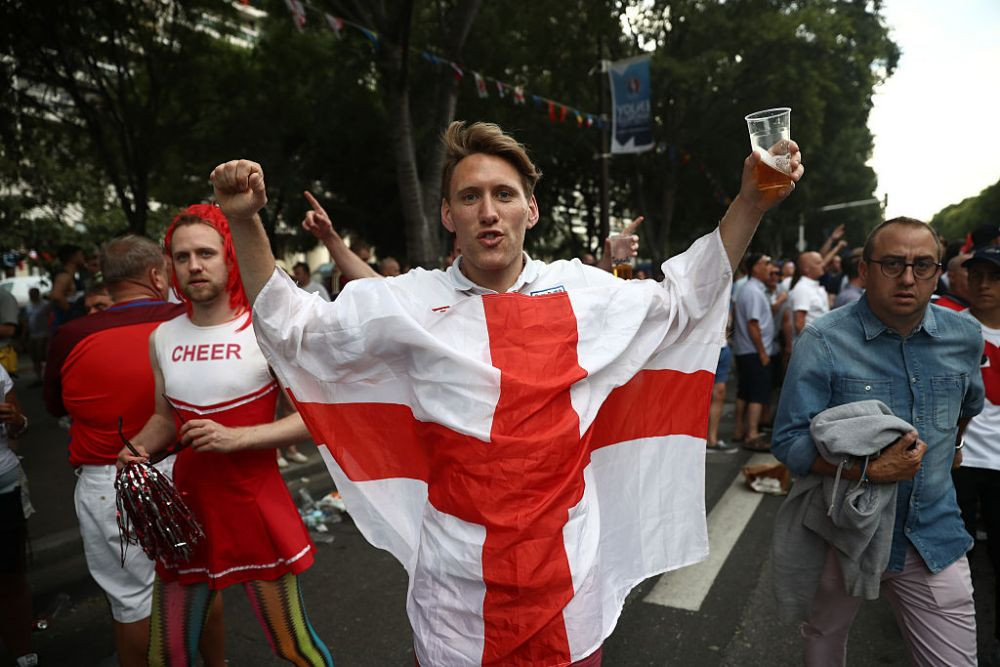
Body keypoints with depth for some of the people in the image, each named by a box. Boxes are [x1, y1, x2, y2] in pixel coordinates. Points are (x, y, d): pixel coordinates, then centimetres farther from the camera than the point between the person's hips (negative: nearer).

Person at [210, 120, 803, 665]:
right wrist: (246, 224, -5)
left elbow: (682, 298, 13)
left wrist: (750, 204, 5)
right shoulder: (411, 303, -4)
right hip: (457, 576, -1)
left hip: (570, 567, 2)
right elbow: (292, 330, 5)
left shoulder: (583, 292, -1)